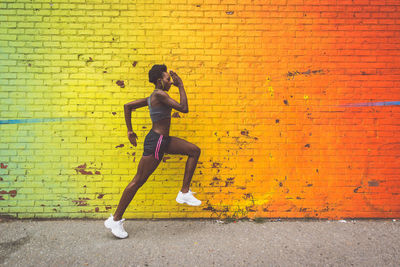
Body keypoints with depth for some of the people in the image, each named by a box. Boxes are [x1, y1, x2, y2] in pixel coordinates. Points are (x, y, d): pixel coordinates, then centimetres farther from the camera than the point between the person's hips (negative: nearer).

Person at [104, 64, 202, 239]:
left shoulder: (152, 97, 13)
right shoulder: (159, 94, -15)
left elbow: (127, 106, 16)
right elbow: (184, 108, -19)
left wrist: (130, 130, 17)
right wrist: (180, 86, -10)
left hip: (163, 140, 10)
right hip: (155, 141, -10)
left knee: (194, 151, 9)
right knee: (138, 181, -2)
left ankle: (184, 193, 10)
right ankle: (115, 220, 12)